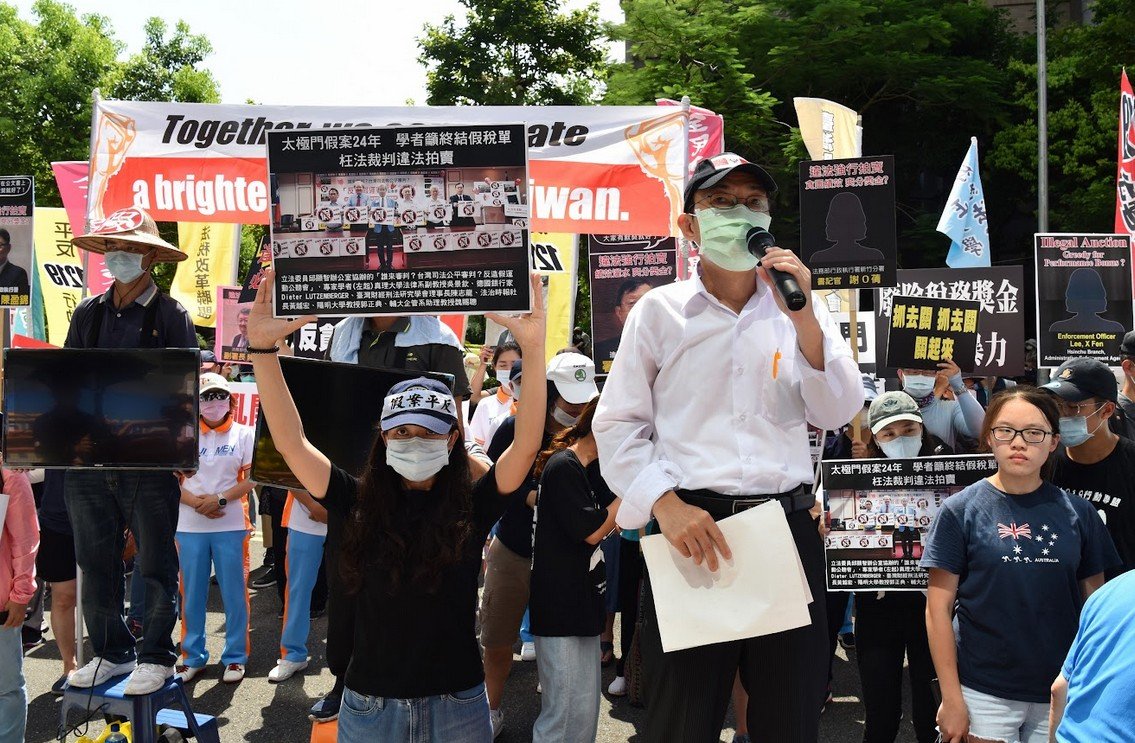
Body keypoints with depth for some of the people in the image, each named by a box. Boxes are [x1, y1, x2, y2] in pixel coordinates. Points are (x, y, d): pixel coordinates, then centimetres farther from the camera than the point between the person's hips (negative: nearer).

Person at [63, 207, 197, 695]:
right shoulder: (88, 313, 10)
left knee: (155, 566, 5)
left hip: (150, 464, -4)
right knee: (95, 563, 12)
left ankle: (155, 656, 19)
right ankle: (110, 652, 27)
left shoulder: (170, 315, -2)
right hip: (89, 462, 4)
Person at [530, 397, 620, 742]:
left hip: (581, 607, 10)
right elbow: (590, 531, -16)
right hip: (562, 612, -10)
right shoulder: (563, 467, -14)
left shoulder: (580, 469, 17)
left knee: (586, 713, 14)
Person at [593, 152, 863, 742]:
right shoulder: (659, 310, 4)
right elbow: (617, 424, 2)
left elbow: (838, 415, 2)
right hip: (691, 524, -2)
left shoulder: (800, 308, 11)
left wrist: (804, 319, -11)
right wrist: (665, 503, -14)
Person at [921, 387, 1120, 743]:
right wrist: (951, 698, -8)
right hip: (984, 696, -2)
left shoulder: (1077, 513, 2)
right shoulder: (961, 510, -6)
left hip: (1062, 694, 3)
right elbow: (939, 607, -6)